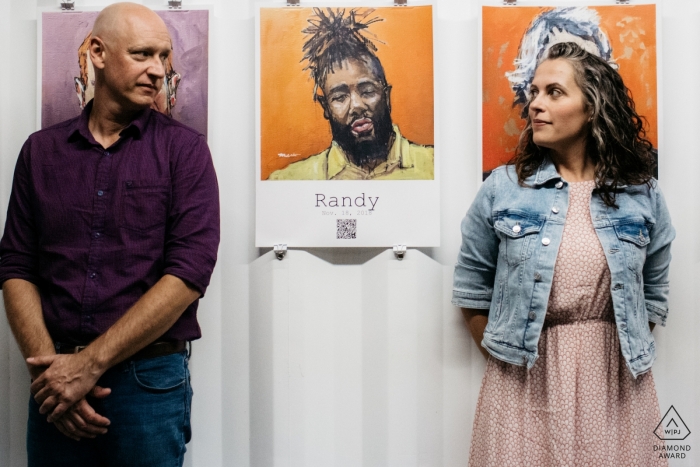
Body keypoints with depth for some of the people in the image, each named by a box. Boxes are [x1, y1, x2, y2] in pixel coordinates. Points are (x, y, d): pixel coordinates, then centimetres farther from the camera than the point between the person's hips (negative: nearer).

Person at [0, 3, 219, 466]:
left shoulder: (184, 148, -3)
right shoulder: (41, 150, 7)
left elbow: (189, 272, -12)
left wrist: (89, 363, -14)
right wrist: (49, 365, -10)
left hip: (151, 380, -2)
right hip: (56, 385, 3)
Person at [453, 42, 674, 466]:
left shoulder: (644, 195, 1)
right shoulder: (503, 188, -3)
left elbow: (654, 295, 9)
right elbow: (471, 288, 2)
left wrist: (627, 358, 3)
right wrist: (503, 357, 1)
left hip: (615, 380, 1)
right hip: (525, 380, -1)